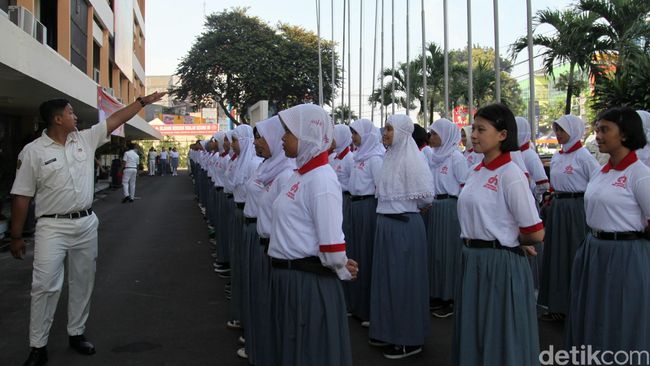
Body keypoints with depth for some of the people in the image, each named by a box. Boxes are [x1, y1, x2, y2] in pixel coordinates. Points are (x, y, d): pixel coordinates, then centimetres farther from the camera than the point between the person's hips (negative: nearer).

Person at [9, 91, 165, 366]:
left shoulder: (85, 139, 4)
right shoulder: (32, 152, -8)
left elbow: (116, 119, 7)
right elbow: (21, 197, -6)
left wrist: (144, 101, 4)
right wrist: (16, 236, -4)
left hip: (86, 223, 5)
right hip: (53, 226, -5)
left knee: (83, 282, 12)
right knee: (45, 285, -6)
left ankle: (76, 334, 27)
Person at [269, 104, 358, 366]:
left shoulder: (321, 179, -19)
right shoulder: (300, 175, 10)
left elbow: (331, 244, -23)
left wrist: (343, 272, -5)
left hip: (310, 282, -9)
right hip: (287, 277, 9)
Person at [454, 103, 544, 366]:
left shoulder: (510, 175, -16)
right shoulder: (476, 172, 7)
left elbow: (535, 233, -16)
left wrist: (509, 241, 1)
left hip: (501, 264, -8)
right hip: (471, 260, 8)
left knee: (500, 340, 8)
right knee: (472, 336, 19)